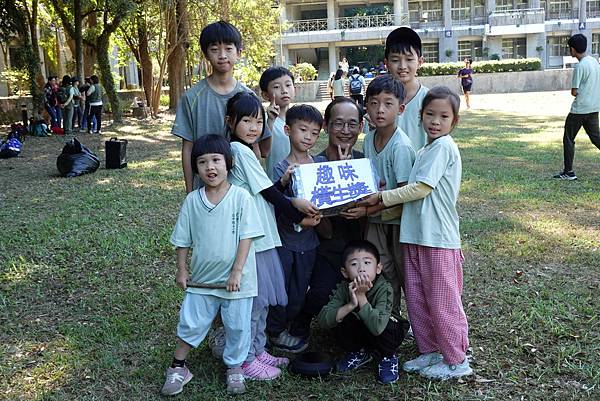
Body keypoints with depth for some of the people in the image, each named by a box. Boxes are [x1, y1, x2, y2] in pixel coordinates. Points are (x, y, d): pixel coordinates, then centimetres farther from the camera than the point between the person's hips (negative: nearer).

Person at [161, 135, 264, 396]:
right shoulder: (192, 200, -3)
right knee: (190, 324, 11)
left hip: (235, 280, -2)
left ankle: (234, 369, 31)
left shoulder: (241, 197, -12)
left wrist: (237, 272, -15)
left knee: (237, 327, 11)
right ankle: (178, 368, 28)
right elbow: (183, 240, 6)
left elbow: (246, 237, -12)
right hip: (202, 278, 2)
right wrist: (182, 270, 6)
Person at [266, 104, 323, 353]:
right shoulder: (281, 168, -12)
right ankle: (276, 331, 24)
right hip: (284, 238, -4)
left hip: (308, 239, 4)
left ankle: (289, 327, 32)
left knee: (300, 289, 14)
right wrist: (284, 181, -36)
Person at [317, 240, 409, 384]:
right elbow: (323, 320, -28)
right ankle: (359, 353, 6)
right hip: (359, 334, 3)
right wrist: (351, 305, -40)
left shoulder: (384, 289, -31)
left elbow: (377, 326, -44)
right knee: (339, 322, -25)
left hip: (388, 332, -3)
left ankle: (388, 357, -1)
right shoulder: (344, 288, -20)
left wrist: (361, 297, -41)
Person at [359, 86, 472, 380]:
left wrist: (382, 197, -9)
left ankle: (456, 360, 16)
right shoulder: (425, 151, 16)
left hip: (438, 238, -9)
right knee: (416, 298, 14)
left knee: (441, 301, 2)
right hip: (414, 236, 9)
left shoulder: (444, 146, -12)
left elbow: (421, 188, -17)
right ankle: (430, 351, 28)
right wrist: (387, 195, 7)